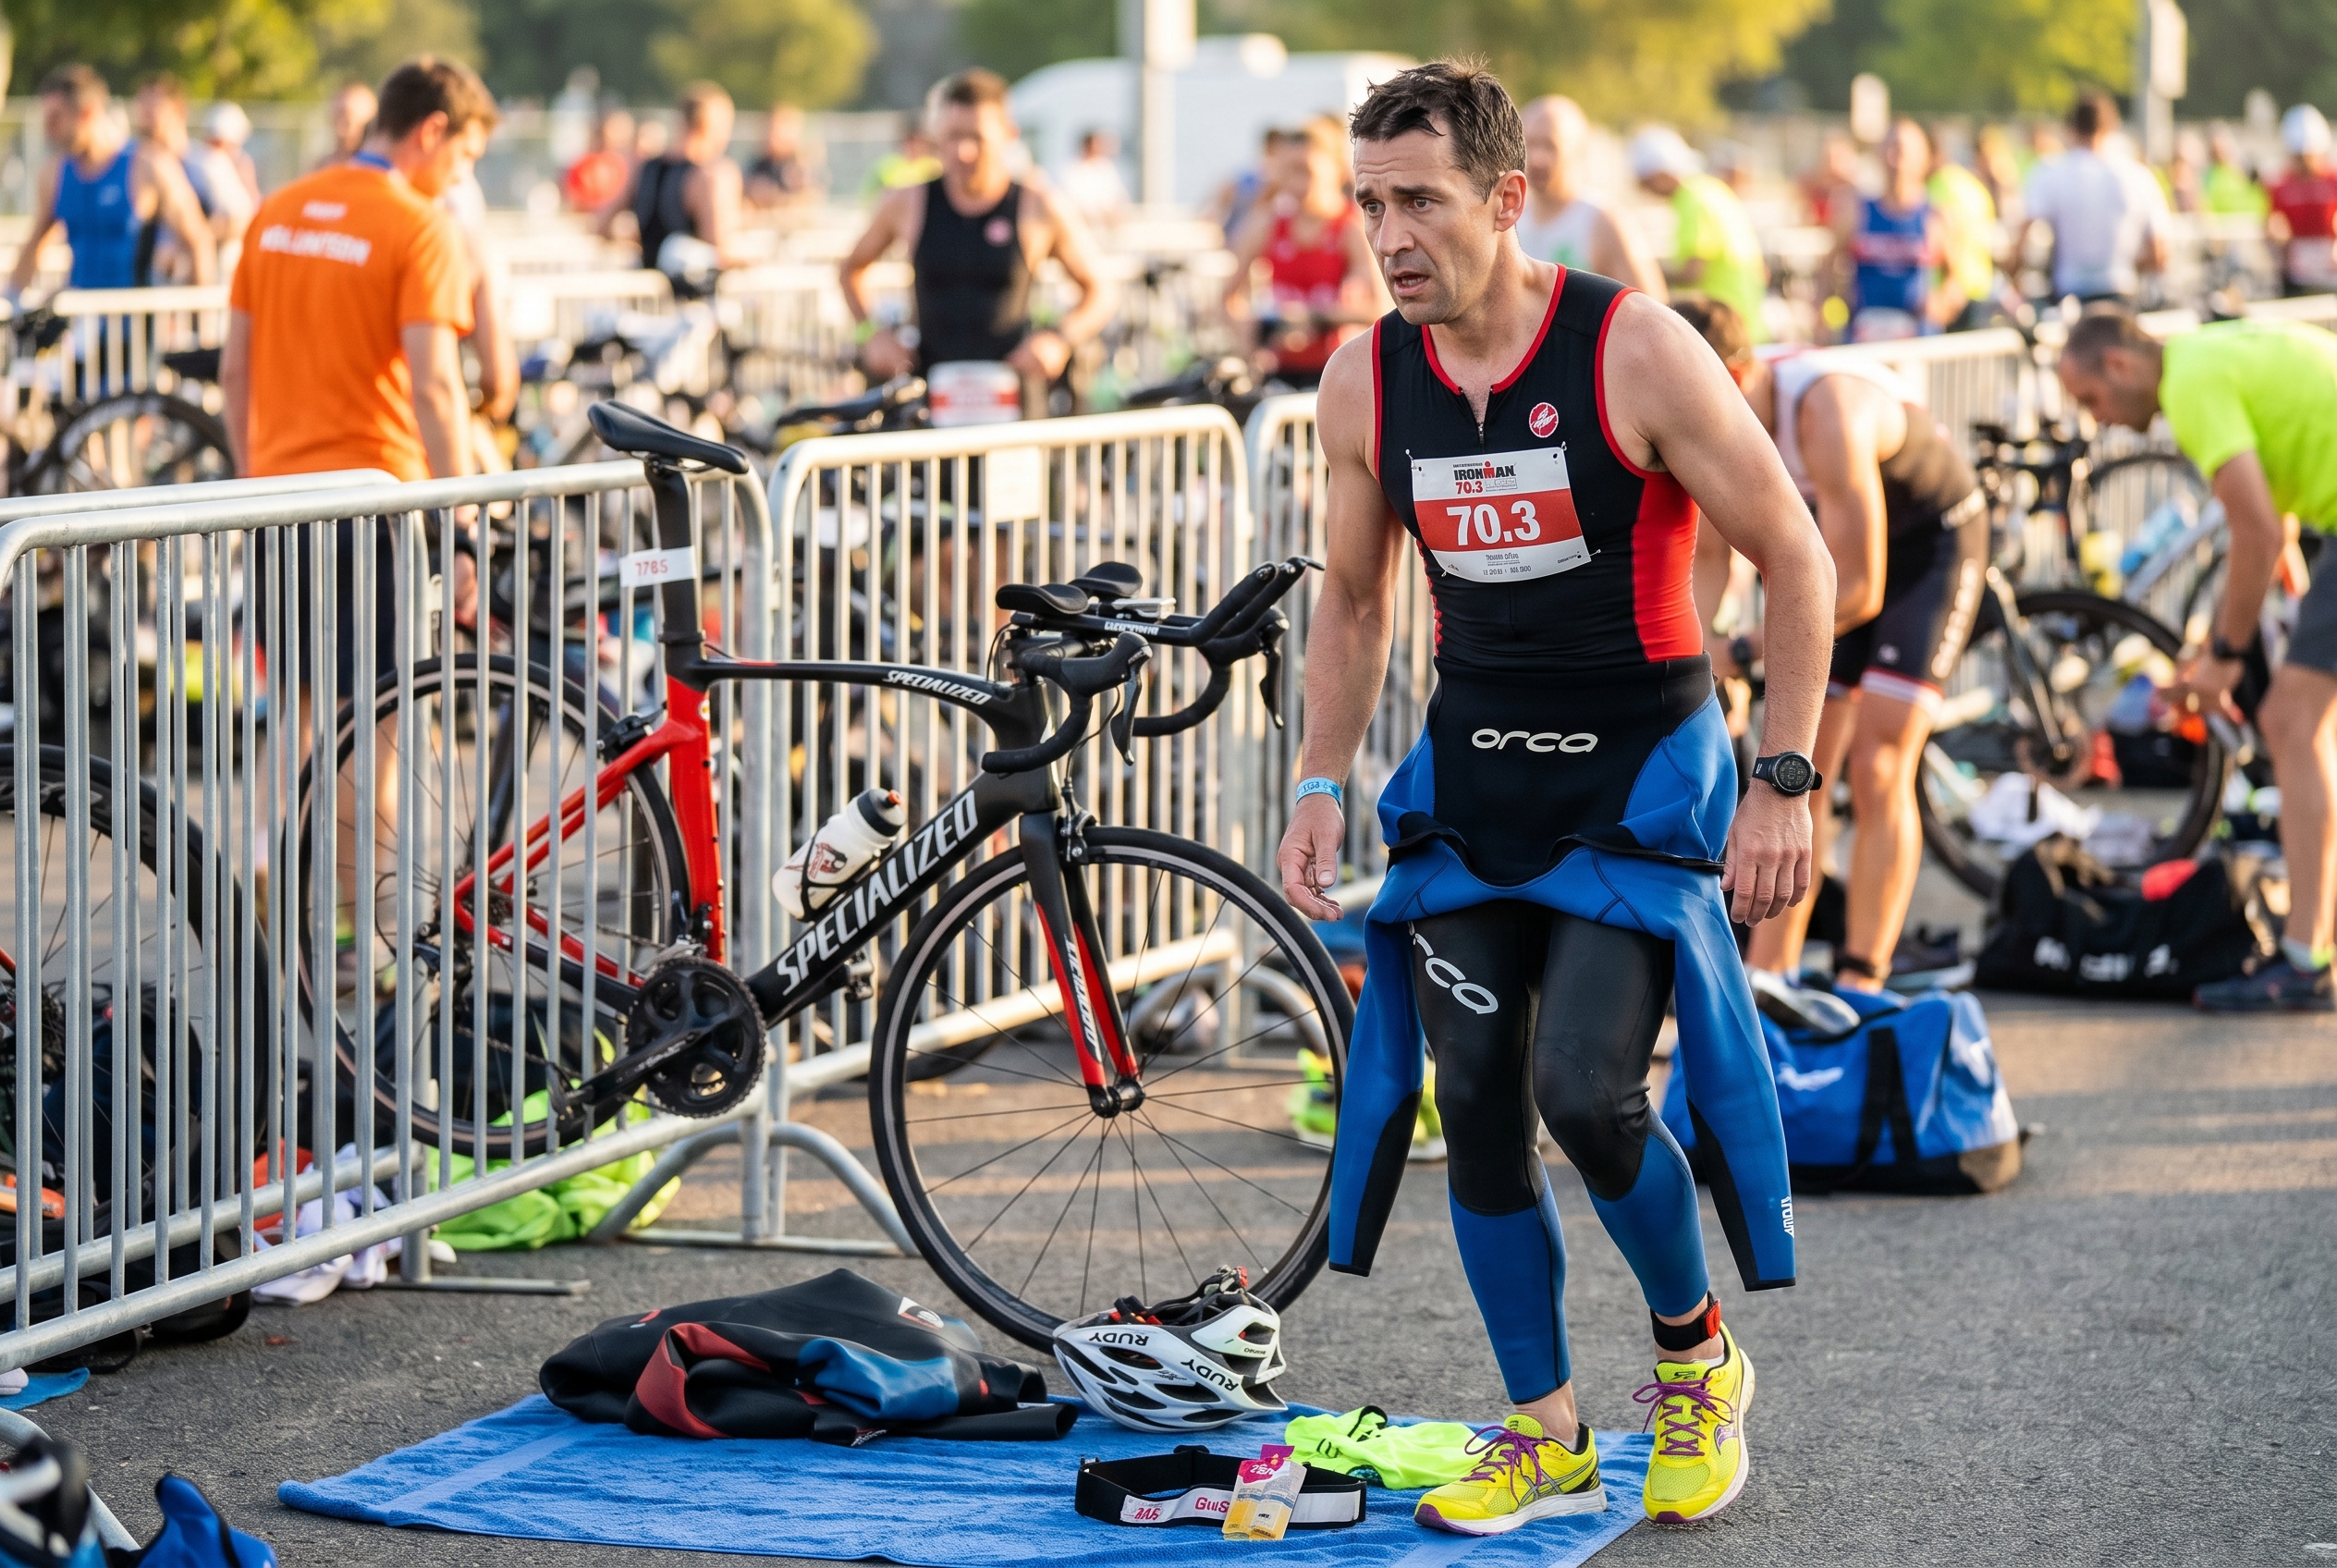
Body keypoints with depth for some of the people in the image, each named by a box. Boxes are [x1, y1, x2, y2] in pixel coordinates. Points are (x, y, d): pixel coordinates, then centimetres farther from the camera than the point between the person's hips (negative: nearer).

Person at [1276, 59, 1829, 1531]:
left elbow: (1795, 556, -10)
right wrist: (1323, 784, 4)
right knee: (1474, 1101, 1)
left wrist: (1785, 784, -14)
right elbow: (1355, 599, 14)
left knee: (1587, 1088, -17)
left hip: (1640, 772, -5)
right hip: (1471, 774, 5)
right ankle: (1546, 1437, 15)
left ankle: (1699, 1355, 10)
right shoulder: (1365, 384, -1)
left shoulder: (1635, 350, -16)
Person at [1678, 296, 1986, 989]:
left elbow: (1858, 590, -33)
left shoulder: (1824, 414, -38)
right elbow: (1706, 557, -7)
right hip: (1838, 545, 7)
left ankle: (1859, 985, -13)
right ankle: (1766, 979, 8)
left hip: (1930, 543, -7)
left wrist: (1742, 653, -30)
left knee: (1877, 771, -16)